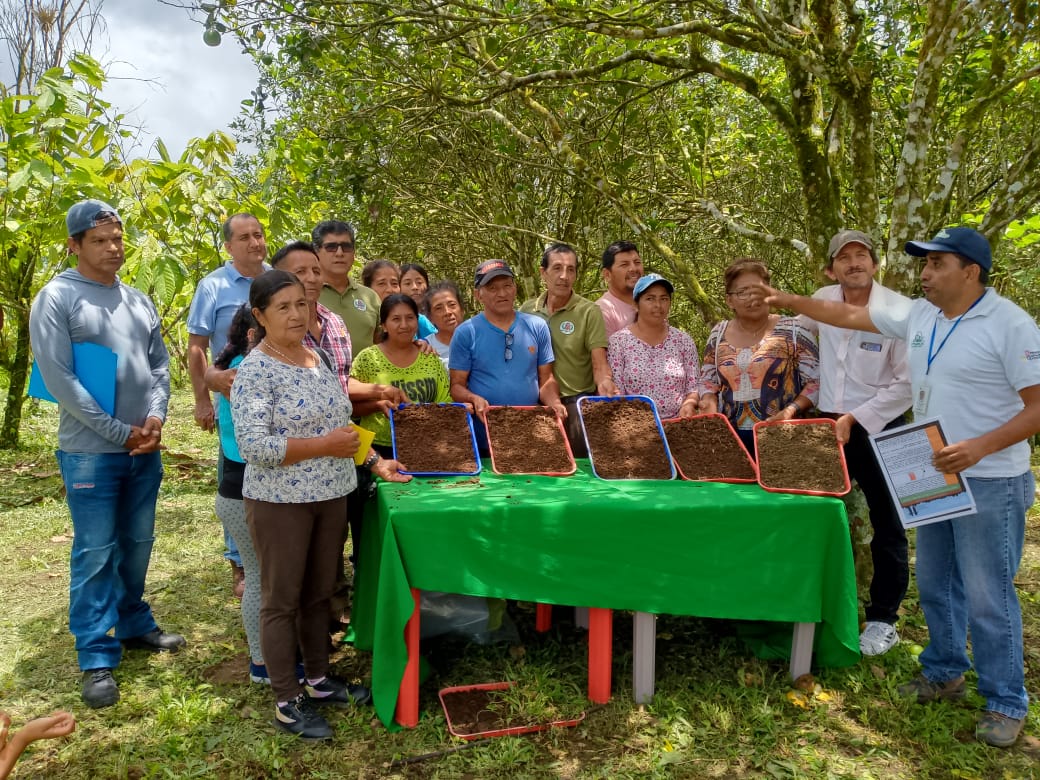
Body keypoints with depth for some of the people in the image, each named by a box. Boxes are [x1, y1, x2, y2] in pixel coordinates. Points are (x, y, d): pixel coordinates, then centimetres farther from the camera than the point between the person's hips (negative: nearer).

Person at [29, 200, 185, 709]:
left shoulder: (139, 301, 11)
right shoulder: (56, 299, -7)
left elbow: (159, 364, 11)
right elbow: (59, 379, -13)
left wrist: (155, 417, -6)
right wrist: (121, 432, -13)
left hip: (145, 448, 6)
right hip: (90, 452, -5)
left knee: (137, 545, 15)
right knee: (95, 554, 0)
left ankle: (133, 625, 32)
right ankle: (97, 658, 10)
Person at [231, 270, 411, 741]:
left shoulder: (319, 360, 8)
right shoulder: (254, 371, -15)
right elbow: (253, 446, -22)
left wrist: (373, 462, 5)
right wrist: (325, 445, -21)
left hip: (332, 495, 7)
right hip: (280, 502, -7)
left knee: (319, 592, 18)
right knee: (282, 599, 7)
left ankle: (318, 679, 34)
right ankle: (287, 701, 20)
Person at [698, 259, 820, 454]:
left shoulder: (792, 330, -2)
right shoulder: (718, 334, 8)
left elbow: (816, 382, -2)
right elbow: (708, 381, 15)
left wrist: (791, 411, -16)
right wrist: (710, 405, -4)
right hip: (730, 437, 3)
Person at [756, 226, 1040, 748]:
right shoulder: (917, 315, 4)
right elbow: (852, 316, 12)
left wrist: (978, 448, -29)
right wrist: (789, 301, 8)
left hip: (990, 482, -7)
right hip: (934, 475, 7)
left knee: (988, 596, 1)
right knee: (935, 584, 18)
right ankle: (944, 672, 36)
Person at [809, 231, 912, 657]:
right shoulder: (822, 302, -2)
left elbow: (907, 384, -14)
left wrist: (855, 419, -16)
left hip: (879, 428, -4)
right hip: (828, 423, 5)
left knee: (887, 527, 7)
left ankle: (883, 618, 21)